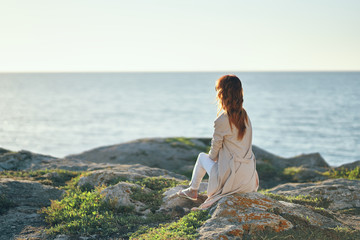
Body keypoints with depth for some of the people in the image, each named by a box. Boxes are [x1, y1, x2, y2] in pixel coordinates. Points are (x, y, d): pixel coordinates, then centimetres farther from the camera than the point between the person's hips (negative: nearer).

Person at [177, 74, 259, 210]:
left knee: (202, 157, 21)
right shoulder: (245, 116, 4)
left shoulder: (221, 121, -17)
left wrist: (211, 156, 19)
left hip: (232, 180, -6)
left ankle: (193, 191, 36)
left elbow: (215, 148, -4)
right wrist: (216, 156, 26)